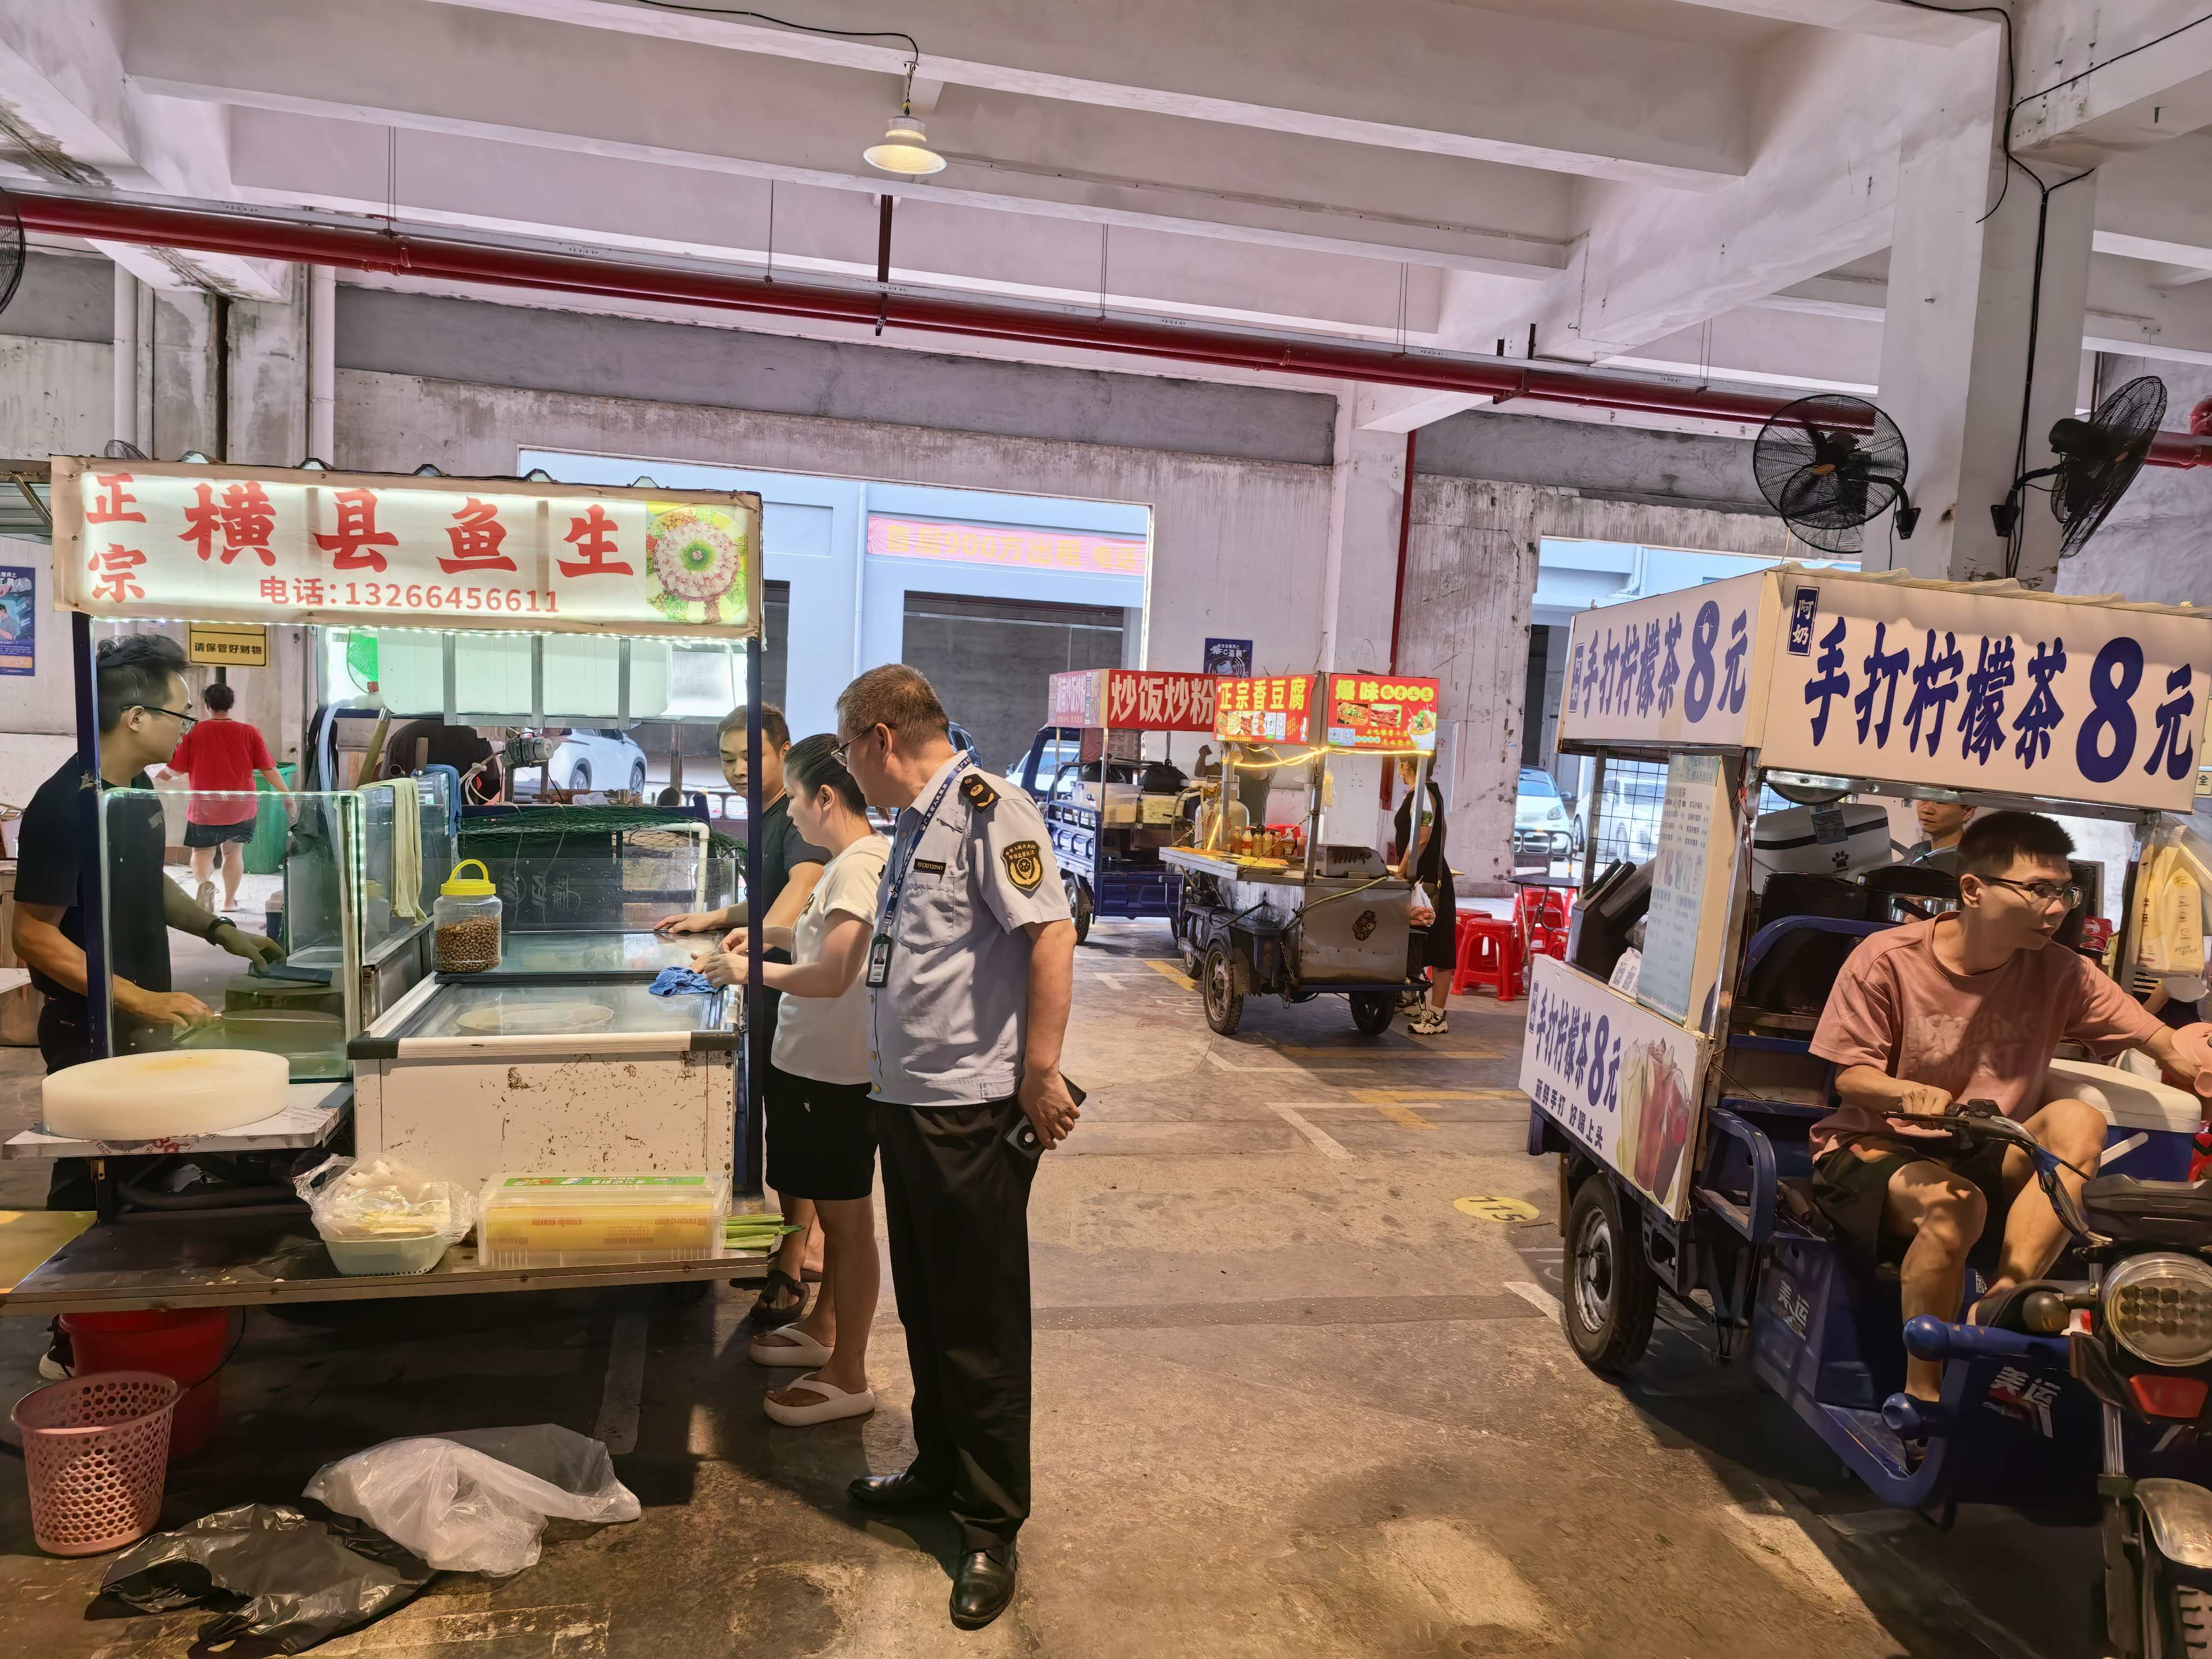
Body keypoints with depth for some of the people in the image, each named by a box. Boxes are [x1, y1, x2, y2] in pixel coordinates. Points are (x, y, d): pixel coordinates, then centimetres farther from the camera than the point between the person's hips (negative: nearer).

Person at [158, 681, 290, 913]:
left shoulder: (193, 732, -6)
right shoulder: (249, 732, -5)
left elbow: (175, 770, -1)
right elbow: (268, 768, -5)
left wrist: (161, 774, 21)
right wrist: (287, 795, 2)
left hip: (204, 808, -1)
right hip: (241, 808, 1)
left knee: (203, 852, 12)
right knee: (233, 851, 17)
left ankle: (203, 882, -18)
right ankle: (229, 900, 22)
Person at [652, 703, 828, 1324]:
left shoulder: (800, 815, -19)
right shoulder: (765, 818, 11)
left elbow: (803, 884, -38)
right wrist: (714, 918, 10)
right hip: (776, 987, 10)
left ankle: (791, 1271, 5)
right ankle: (808, 1240, 34)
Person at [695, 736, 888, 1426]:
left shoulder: (858, 866, -21)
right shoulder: (858, 858, 9)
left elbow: (831, 976, -26)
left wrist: (748, 971, -14)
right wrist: (771, 933, 12)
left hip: (834, 1071, -10)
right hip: (819, 1061, 10)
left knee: (846, 1218, 2)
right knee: (833, 1210, 22)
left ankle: (848, 1376, 15)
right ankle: (823, 1328, 40)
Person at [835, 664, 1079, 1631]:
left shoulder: (987, 810, -16)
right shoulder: (916, 826, 13)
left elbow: (1051, 934, -23)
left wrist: (1040, 1074, -23)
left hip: (971, 1114, -9)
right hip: (906, 1103, 9)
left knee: (981, 1324, 3)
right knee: (924, 1307, 20)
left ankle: (992, 1528, 18)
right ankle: (939, 1470, 38)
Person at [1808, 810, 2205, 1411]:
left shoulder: (2060, 972, -2)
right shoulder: (1886, 959, -11)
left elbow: (2173, 1051, -8)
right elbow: (1849, 1075, -8)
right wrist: (1908, 1094, -30)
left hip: (1985, 1158, 4)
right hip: (1873, 1149, -4)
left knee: (2078, 1120, -23)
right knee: (1954, 1204, -35)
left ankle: (2001, 1302, -31)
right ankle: (1921, 1395, -18)